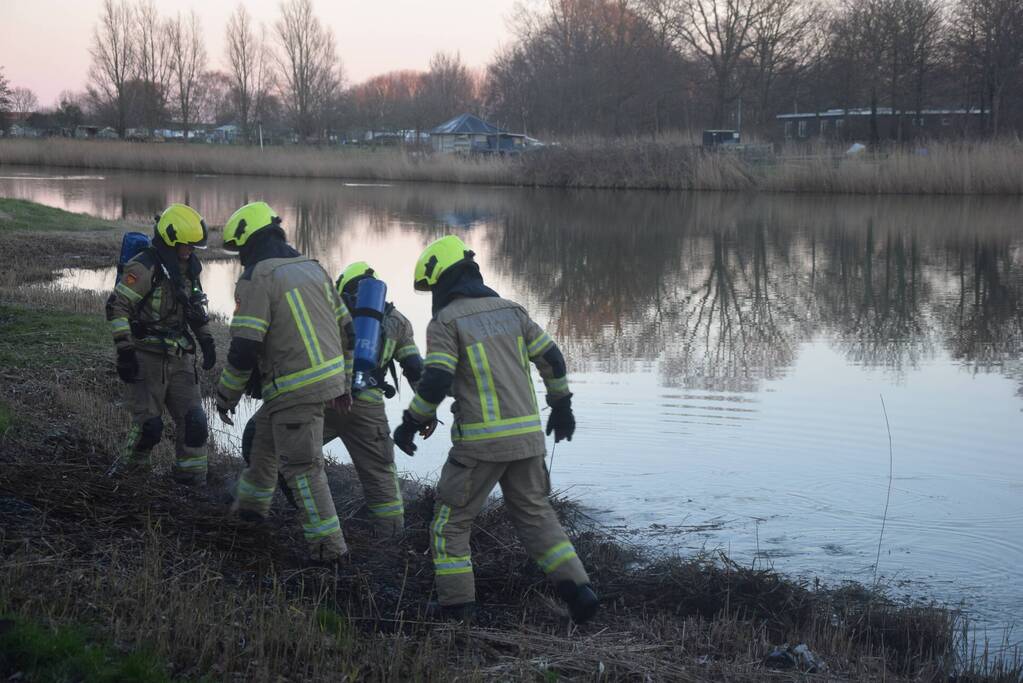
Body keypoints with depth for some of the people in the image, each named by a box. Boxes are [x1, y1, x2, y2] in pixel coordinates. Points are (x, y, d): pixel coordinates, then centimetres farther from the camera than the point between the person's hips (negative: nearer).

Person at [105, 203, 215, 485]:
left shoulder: (186, 268, 11)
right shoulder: (144, 268, -15)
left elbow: (195, 308, 25)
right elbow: (117, 307, -17)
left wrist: (206, 340, 17)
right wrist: (124, 350, -20)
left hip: (179, 357, 7)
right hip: (147, 357, -7)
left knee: (193, 421, 1)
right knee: (149, 425, -7)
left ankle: (191, 478, 11)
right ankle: (129, 470, 16)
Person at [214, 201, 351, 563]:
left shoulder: (257, 279, -14)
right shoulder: (312, 267, 11)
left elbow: (244, 348, -17)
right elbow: (343, 326, 16)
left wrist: (226, 396, -4)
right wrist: (343, 383, 24)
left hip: (295, 390, -9)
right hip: (328, 376, 9)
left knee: (301, 466, -1)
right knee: (263, 432, 27)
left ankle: (328, 544, 1)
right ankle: (251, 503, 44)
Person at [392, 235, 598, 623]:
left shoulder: (445, 321, -6)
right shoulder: (509, 310, 12)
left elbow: (435, 382, -16)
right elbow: (552, 359, 13)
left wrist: (410, 424, -2)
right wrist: (561, 407, 26)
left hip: (481, 440, -6)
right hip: (526, 434, 6)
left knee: (451, 520, 9)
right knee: (535, 515, 17)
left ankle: (456, 608, 8)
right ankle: (577, 589, 4)